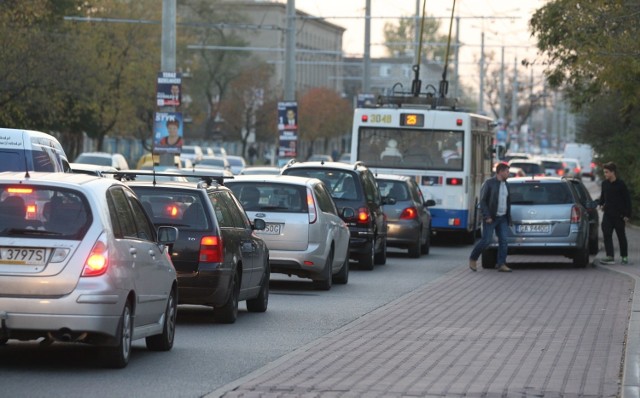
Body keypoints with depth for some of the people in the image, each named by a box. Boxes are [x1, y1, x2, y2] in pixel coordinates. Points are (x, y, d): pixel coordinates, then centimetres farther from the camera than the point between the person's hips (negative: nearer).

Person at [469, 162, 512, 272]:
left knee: (503, 241, -3)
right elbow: (482, 201, -10)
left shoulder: (506, 185, 13)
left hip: (502, 218, 6)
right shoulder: (489, 183, -8)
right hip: (491, 218, -6)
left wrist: (509, 217, 13)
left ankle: (502, 264, -2)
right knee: (486, 241, -6)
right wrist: (487, 216, -17)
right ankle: (473, 259, 13)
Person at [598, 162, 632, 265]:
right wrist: (601, 204, 3)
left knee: (621, 236, 6)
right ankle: (610, 257, -9)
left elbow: (627, 200, -6)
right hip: (607, 214, 4)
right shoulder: (604, 184, 6)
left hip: (619, 215, -4)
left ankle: (624, 257, 17)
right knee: (606, 234, -7)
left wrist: (627, 215, -9)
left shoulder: (621, 184, -9)